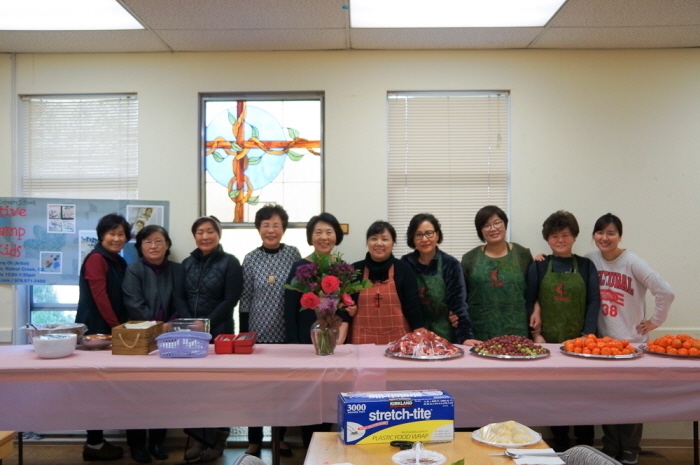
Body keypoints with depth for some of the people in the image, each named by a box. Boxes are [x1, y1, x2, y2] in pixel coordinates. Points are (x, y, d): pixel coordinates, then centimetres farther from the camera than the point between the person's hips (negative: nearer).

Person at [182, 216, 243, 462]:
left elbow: (230, 300, -9)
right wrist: (189, 323, -7)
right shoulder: (187, 263, 11)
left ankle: (218, 439, 15)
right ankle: (198, 437, 17)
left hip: (218, 332, -4)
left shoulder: (230, 262, -3)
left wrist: (207, 323, -16)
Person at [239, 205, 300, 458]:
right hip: (258, 332, 0)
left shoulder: (293, 254, -2)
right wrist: (243, 333, 1)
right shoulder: (251, 259, -1)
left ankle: (281, 436, 27)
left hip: (286, 332, 0)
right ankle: (254, 441, 19)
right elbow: (245, 300, 3)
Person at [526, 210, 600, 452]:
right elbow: (530, 302, 1)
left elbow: (593, 302, 0)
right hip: (548, 341, 0)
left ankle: (585, 448, 16)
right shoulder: (539, 266, 4)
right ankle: (559, 447, 21)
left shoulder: (586, 266, 5)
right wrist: (536, 335, -7)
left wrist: (587, 335, -9)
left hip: (579, 341, 0)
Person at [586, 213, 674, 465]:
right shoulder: (590, 260, -1)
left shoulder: (631, 262, -14)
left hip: (631, 341, -3)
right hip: (602, 340, 3)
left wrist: (655, 321, -10)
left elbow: (665, 291, -17)